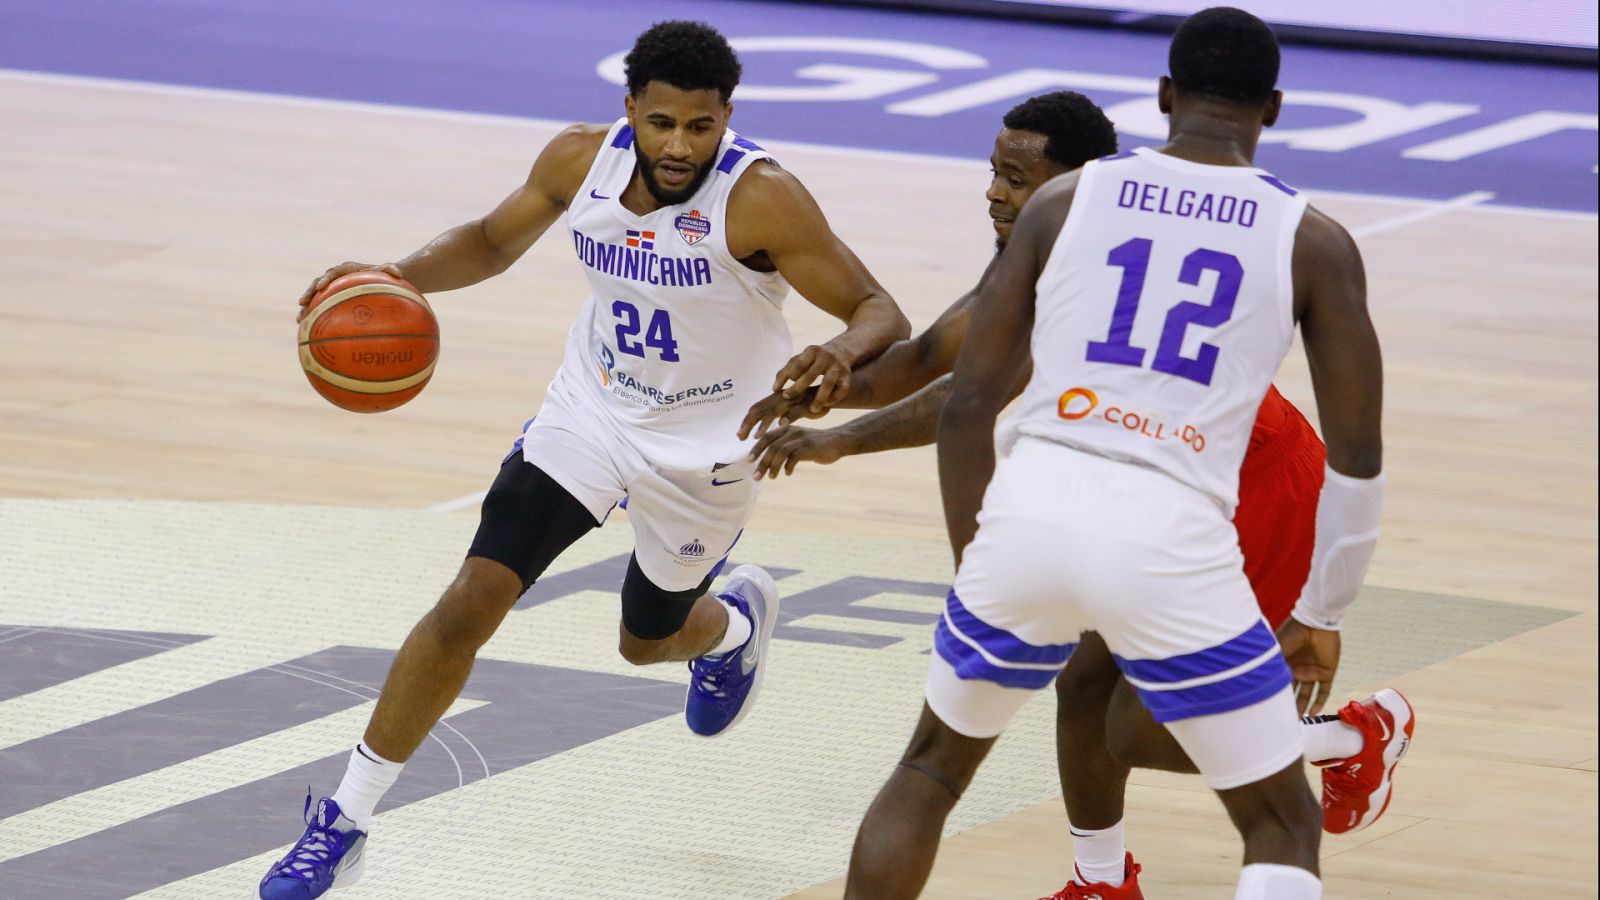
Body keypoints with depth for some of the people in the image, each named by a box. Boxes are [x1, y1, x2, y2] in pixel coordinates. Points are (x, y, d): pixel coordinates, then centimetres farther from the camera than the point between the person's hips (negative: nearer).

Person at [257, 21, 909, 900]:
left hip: (706, 448, -2)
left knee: (649, 640, 19)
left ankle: (736, 622, 58)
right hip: (591, 411, 2)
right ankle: (342, 825, -1)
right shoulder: (581, 160, -16)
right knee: (467, 605, -10)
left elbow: (881, 315, -27)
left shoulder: (760, 199, -30)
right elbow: (495, 240, 4)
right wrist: (397, 277, -14)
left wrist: (843, 354, -51)